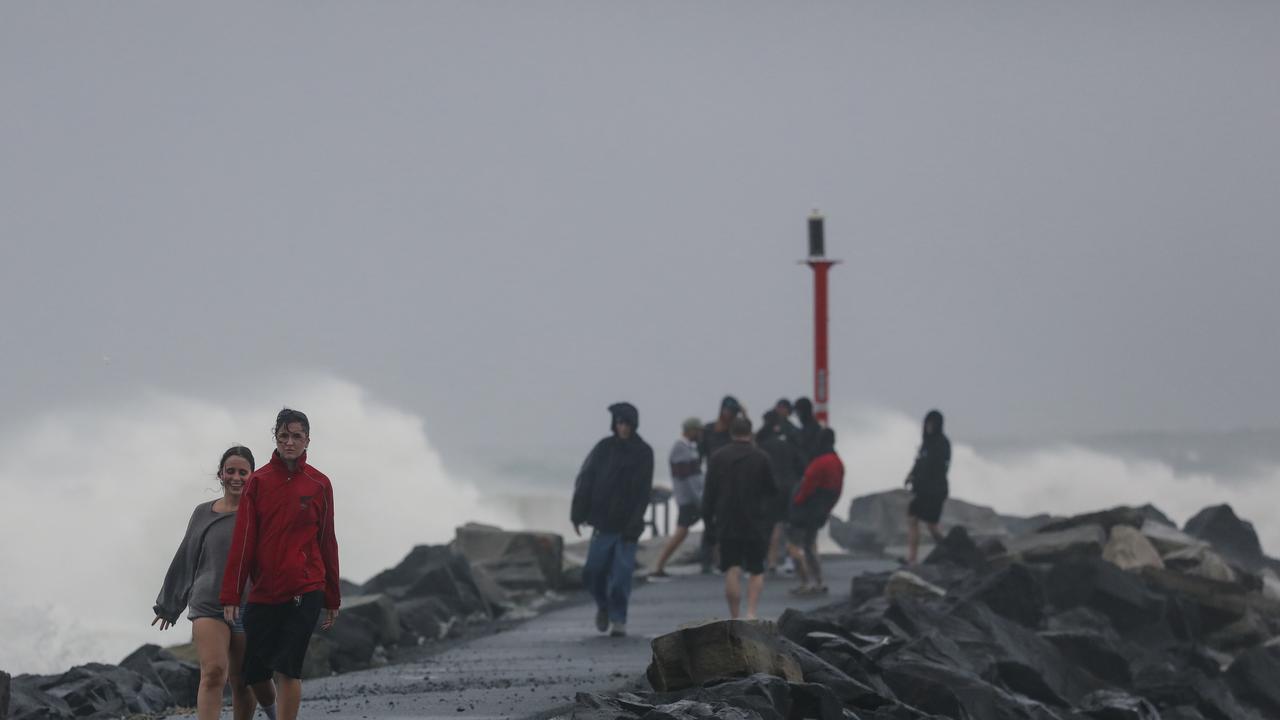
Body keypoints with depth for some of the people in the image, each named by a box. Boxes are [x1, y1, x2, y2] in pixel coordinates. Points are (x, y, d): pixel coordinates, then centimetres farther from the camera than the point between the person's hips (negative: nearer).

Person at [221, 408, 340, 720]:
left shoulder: (319, 484, 4)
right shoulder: (258, 481, 3)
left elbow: (327, 542, 10)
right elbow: (243, 540, 1)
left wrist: (332, 599, 11)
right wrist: (231, 595, -5)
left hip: (304, 591, -2)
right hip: (262, 594, 2)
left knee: (287, 670, -12)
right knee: (255, 676, 4)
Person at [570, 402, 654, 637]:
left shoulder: (644, 453, -2)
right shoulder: (604, 448, 1)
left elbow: (644, 492, -5)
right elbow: (585, 481, 2)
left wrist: (634, 524, -13)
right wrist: (578, 514, -5)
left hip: (627, 523, -2)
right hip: (603, 521, 2)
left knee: (622, 572, -6)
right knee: (594, 571, 1)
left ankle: (618, 620, 3)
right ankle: (603, 606, 28)